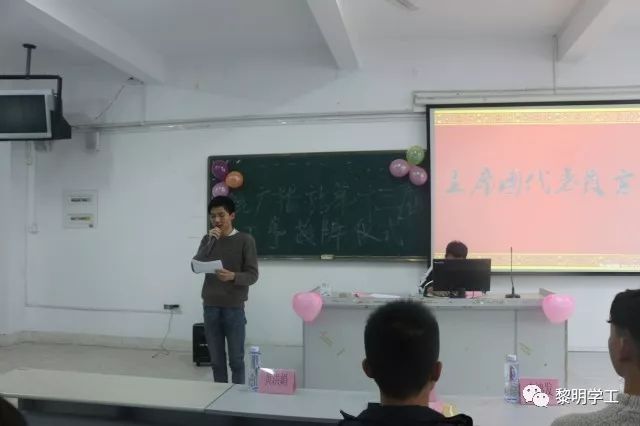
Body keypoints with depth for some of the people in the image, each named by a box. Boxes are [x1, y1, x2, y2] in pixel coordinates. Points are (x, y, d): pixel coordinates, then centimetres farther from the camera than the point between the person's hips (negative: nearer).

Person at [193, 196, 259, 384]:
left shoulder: (245, 240, -3)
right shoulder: (208, 239, 9)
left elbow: (253, 275, -7)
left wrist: (233, 276, -26)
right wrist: (211, 241, -13)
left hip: (234, 307, -3)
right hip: (210, 306, 3)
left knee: (236, 359, 4)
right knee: (216, 359, 11)